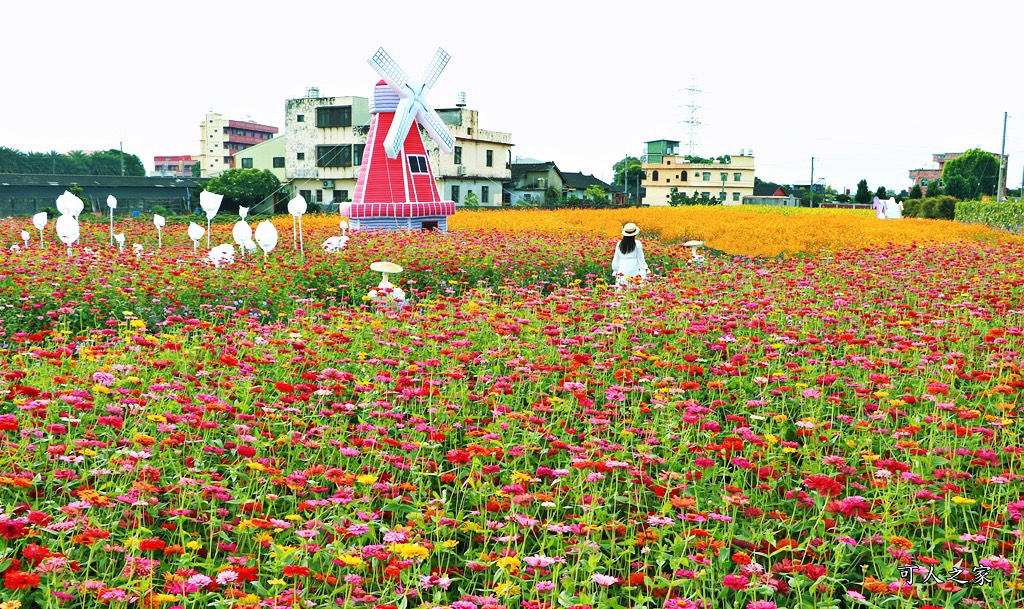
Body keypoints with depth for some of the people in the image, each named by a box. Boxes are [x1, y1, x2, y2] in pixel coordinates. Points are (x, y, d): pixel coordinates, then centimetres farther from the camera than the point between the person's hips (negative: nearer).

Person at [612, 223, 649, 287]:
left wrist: (615, 270, 23)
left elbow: (616, 259, 11)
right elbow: (641, 258, 0)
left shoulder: (619, 244, 5)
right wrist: (645, 268, 12)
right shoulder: (637, 244, -5)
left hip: (622, 270, 3)